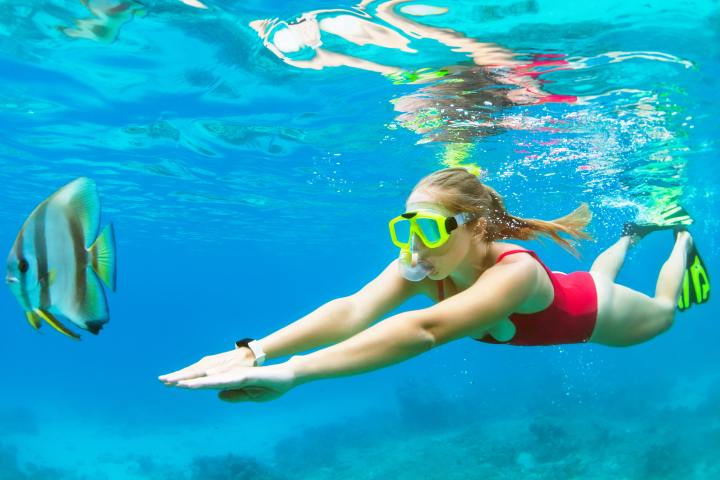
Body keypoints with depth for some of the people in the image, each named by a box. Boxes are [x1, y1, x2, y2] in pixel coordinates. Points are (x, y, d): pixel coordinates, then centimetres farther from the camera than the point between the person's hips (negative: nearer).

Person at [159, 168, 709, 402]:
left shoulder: (514, 271, -53)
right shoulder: (421, 265, -36)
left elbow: (425, 330, -68)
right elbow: (352, 311, -51)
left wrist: (292, 372, -77)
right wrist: (254, 350, -68)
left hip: (597, 313, -4)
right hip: (565, 295, 4)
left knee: (664, 311, 31)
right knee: (599, 273, 39)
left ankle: (682, 236, 57)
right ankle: (633, 233, 66)